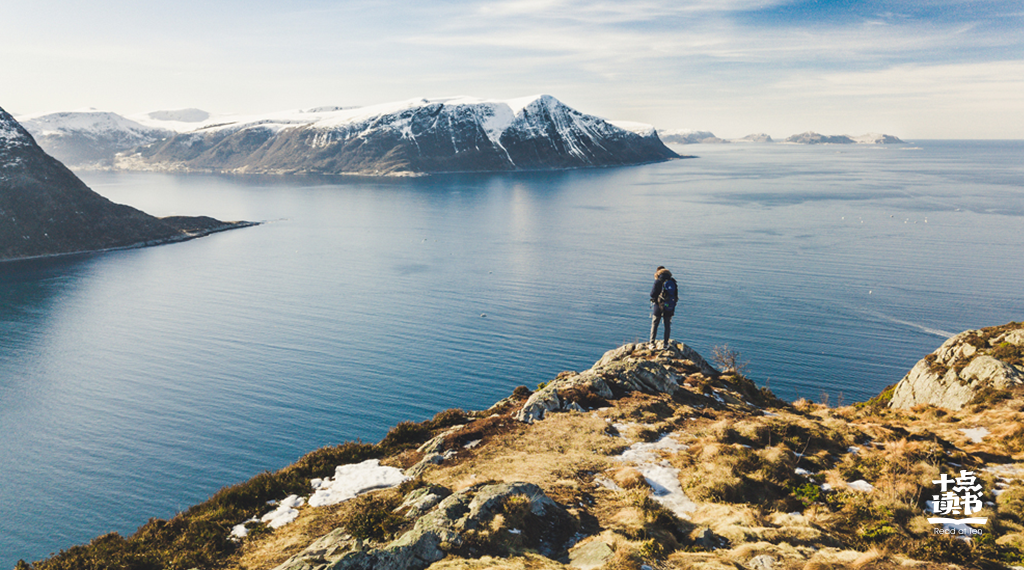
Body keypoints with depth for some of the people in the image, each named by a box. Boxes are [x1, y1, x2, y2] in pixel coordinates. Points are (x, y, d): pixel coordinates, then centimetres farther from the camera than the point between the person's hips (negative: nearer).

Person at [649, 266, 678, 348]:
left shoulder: (658, 281, -10)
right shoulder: (673, 282, 5)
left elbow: (652, 294, -10)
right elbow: (676, 295, 8)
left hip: (659, 306, -3)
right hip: (670, 307, 3)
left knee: (654, 324, 8)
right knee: (667, 326, 12)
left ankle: (652, 343, 6)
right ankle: (666, 344, 14)